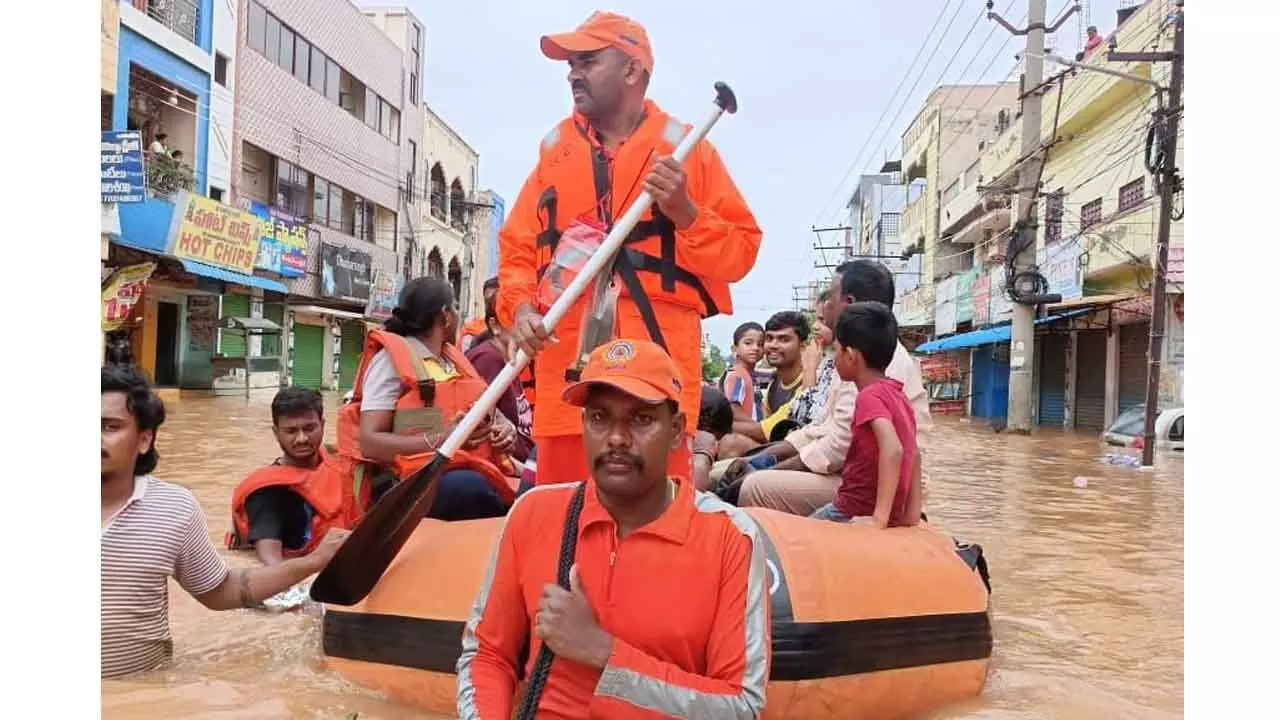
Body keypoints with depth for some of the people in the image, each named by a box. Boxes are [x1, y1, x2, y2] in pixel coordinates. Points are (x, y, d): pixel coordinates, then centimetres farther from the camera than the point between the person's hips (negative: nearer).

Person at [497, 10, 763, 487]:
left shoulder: (686, 148, 7)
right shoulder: (555, 149, 17)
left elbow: (740, 250, 4)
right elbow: (517, 246, 16)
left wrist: (685, 212, -12)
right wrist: (520, 307, -2)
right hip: (566, 363, 3)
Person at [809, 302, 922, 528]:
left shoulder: (869, 396, -17)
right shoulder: (896, 394, 9)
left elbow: (892, 450, -32)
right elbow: (912, 455, 15)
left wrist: (879, 518, -31)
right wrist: (912, 514, 15)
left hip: (856, 513, -9)